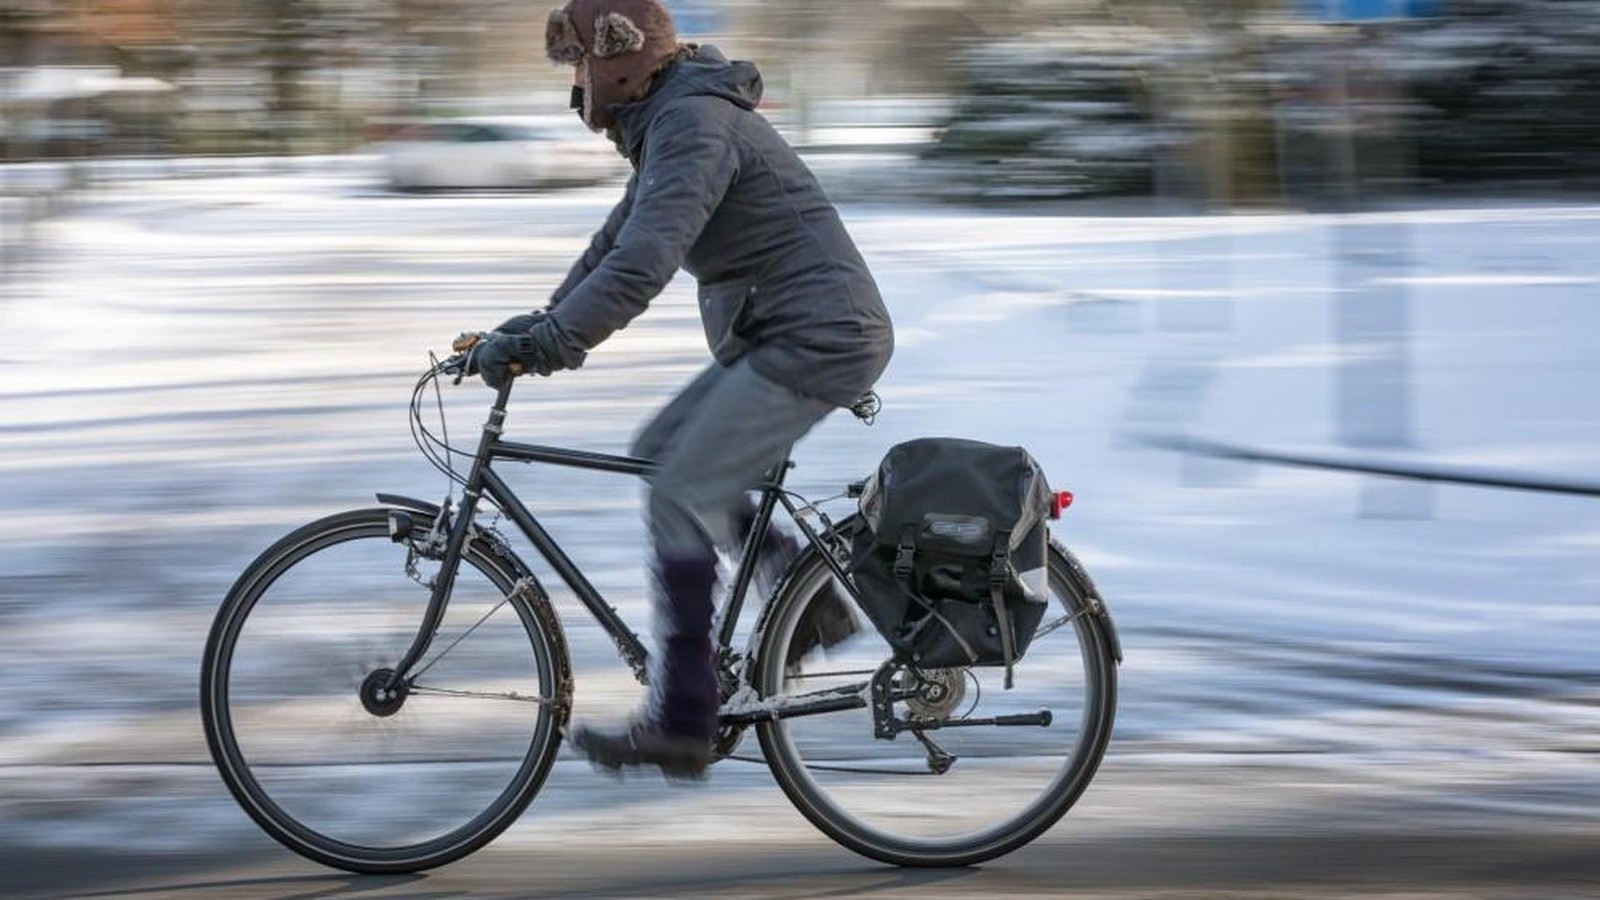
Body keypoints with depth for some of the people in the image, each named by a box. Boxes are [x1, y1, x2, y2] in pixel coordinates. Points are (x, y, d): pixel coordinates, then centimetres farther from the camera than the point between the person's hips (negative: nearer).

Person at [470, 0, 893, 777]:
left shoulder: (694, 124, -18)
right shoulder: (670, 124, 16)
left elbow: (642, 262, -30)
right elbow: (616, 244, 21)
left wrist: (544, 344, -31)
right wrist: (540, 326, 11)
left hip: (817, 339, -10)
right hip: (779, 336, 10)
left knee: (681, 497, -11)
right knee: (661, 454, 13)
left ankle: (680, 723, -8)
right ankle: (810, 595, 13)